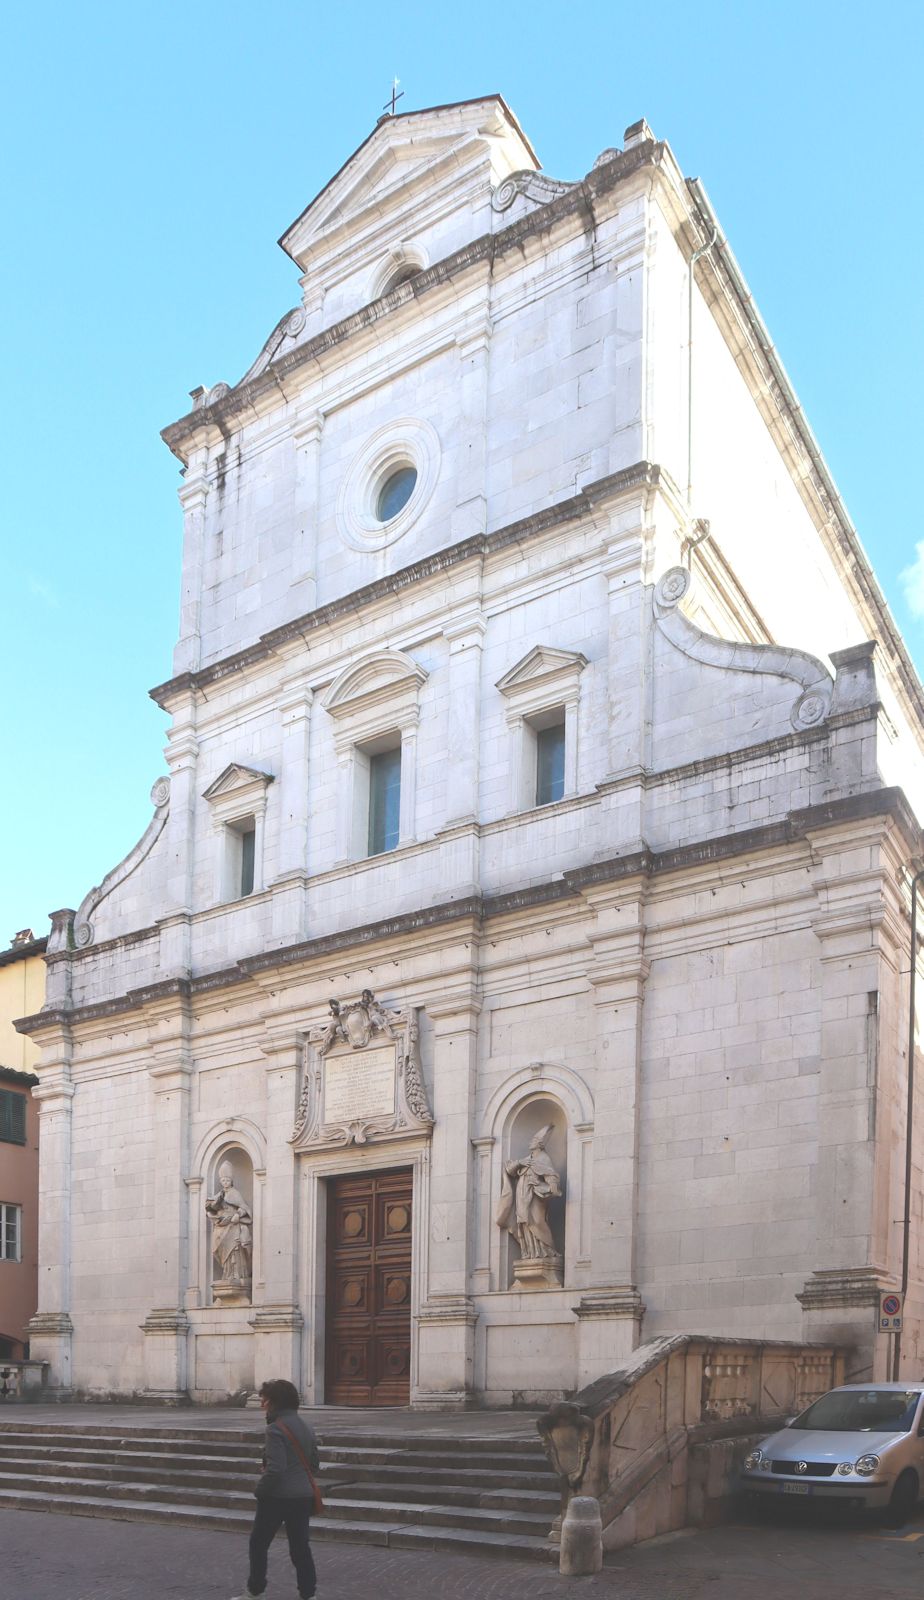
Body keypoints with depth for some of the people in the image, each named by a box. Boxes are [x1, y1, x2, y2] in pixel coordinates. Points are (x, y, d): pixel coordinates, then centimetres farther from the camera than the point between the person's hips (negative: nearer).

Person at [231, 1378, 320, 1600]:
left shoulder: (276, 1429, -16)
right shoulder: (307, 1428, 9)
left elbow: (275, 1468, -22)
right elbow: (314, 1465, 15)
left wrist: (260, 1490, -10)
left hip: (277, 1497, -7)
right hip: (304, 1497, 7)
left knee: (258, 1543, 11)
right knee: (300, 1546, 11)